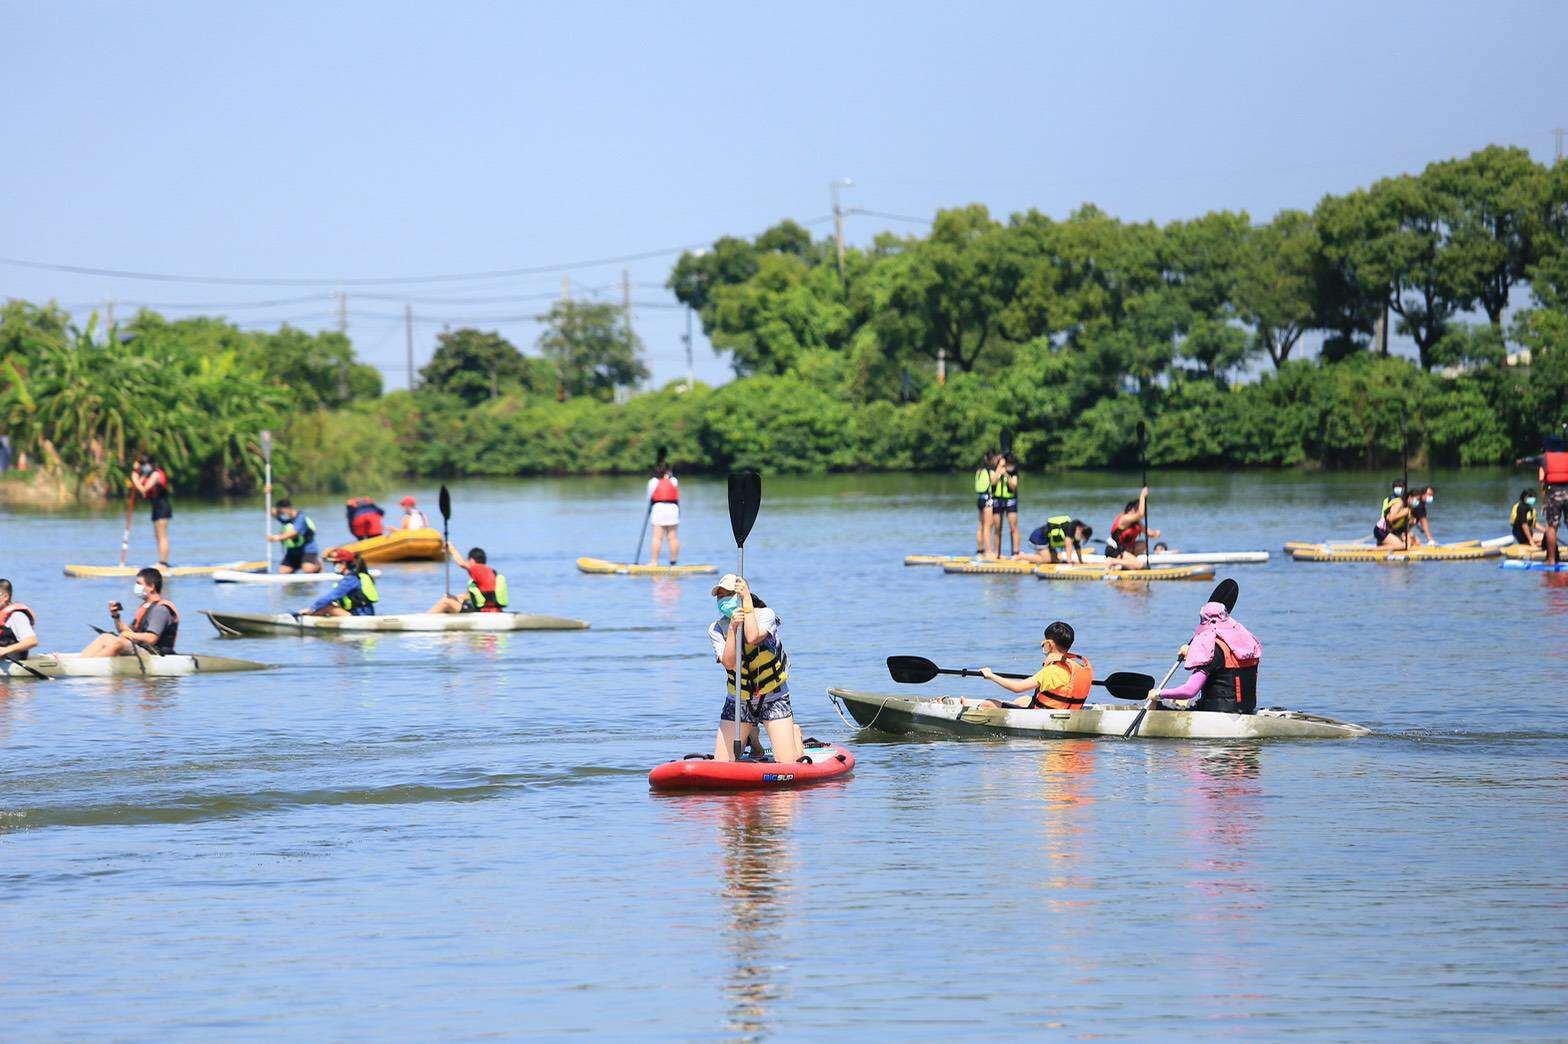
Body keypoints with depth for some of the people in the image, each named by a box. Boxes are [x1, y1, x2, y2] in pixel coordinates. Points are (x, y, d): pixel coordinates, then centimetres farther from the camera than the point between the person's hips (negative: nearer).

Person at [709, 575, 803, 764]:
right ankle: (751, 737, 26)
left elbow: (752, 637, -33)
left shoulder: (766, 615, -11)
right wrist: (732, 628, -32)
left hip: (774, 700, -2)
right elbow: (729, 663, -21)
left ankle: (795, 735, 25)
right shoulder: (716, 630, -6)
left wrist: (747, 601, -27)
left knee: (788, 765, -10)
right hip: (737, 703, 2)